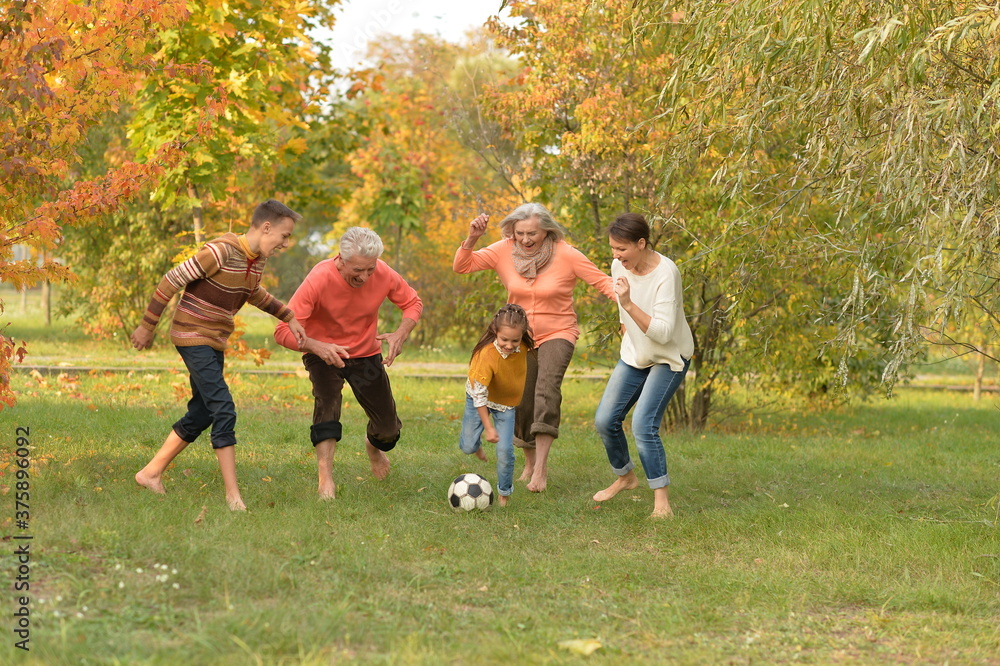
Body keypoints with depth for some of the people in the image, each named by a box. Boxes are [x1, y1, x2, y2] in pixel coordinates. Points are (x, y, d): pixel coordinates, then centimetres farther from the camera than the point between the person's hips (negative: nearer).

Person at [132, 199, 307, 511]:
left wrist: (289, 317, 18)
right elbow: (171, 281, -18)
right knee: (224, 412, -15)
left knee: (201, 415, 12)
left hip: (215, 343, 9)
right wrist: (147, 326, -12)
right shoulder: (221, 251, -23)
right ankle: (233, 494, -12)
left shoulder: (257, 260, 5)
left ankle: (151, 473, 23)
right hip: (192, 337, -9)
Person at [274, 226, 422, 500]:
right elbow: (283, 330, -32)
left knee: (389, 429, 3)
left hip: (366, 354, 3)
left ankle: (373, 445, 42)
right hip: (324, 353, -3)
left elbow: (412, 303, -3)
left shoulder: (384, 275, -22)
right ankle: (326, 479, -35)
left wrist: (401, 334, -24)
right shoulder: (319, 279, -32)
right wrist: (317, 347, -50)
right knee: (328, 398, -33)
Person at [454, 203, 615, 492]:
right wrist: (472, 238, -26)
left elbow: (602, 282, -14)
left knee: (547, 387, -28)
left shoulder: (566, 255, -15)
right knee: (521, 403, 9)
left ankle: (541, 469, -31)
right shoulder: (504, 251, -8)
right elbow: (461, 266, -10)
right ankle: (531, 463, 35)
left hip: (557, 334, -4)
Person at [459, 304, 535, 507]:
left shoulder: (524, 346, -24)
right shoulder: (487, 354, -36)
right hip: (481, 399, -2)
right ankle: (476, 444, 39)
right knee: (468, 447, 1)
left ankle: (504, 494, 11)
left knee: (505, 451, -8)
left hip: (506, 403, 2)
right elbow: (479, 394, -29)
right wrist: (488, 427, -27)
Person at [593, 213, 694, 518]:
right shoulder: (620, 266, -8)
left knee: (643, 425, -21)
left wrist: (629, 305, -42)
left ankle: (662, 502, -13)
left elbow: (662, 332, -34)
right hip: (635, 355, 7)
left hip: (669, 358, -7)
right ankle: (625, 477, 30)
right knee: (605, 420, 4)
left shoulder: (665, 273, -29)